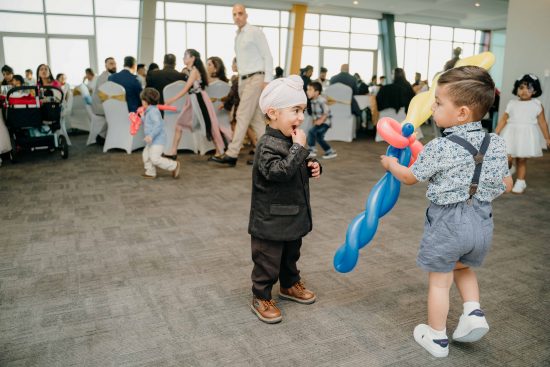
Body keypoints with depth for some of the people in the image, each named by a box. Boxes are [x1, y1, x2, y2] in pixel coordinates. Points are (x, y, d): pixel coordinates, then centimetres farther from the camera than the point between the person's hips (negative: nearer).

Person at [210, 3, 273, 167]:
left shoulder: (255, 32, -5)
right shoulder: (237, 37, 18)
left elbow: (268, 57, -9)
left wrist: (267, 80, -16)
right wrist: (240, 83, 16)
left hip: (255, 78, -8)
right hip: (244, 80, 8)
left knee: (242, 116, -12)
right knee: (256, 118, 6)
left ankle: (232, 154, -13)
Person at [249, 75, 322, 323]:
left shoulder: (291, 139, 5)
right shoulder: (268, 144, -23)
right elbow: (278, 171, -36)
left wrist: (312, 167, -1)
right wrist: (299, 148, -31)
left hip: (294, 214, 9)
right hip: (271, 219, -9)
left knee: (291, 254, 25)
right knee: (268, 260, 5)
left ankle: (290, 285, 46)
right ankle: (261, 298, 22)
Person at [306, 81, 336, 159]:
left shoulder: (321, 100, -21)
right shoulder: (313, 101, 4)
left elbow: (327, 111, -25)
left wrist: (321, 120, -26)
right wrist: (314, 120, 1)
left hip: (325, 122, -9)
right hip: (318, 122, 10)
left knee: (311, 132, -21)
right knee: (319, 138, 16)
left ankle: (311, 150, -10)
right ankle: (330, 152, 28)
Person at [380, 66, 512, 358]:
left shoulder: (439, 148, -19)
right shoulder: (497, 144, -3)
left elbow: (409, 177, -4)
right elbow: (506, 186, 7)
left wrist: (391, 164, 15)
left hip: (447, 222, -5)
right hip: (482, 221, 6)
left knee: (439, 281, 11)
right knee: (463, 268, 32)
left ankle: (436, 338, 24)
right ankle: (474, 313, 17)